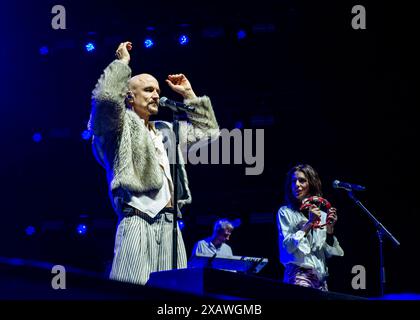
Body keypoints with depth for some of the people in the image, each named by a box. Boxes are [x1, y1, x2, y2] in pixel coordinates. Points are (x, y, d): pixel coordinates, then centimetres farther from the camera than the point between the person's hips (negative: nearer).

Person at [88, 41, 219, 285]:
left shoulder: (166, 131, 28)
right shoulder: (123, 125, 7)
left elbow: (208, 131, 36)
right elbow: (106, 98, -15)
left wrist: (189, 95, 32)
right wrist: (122, 62, -1)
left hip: (170, 224, 7)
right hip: (139, 222, -7)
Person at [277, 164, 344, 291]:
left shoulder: (322, 215, 14)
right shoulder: (285, 212, 4)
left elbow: (330, 254, 11)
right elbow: (288, 246, -9)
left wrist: (330, 229, -2)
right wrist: (309, 224, -12)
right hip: (298, 275, -4)